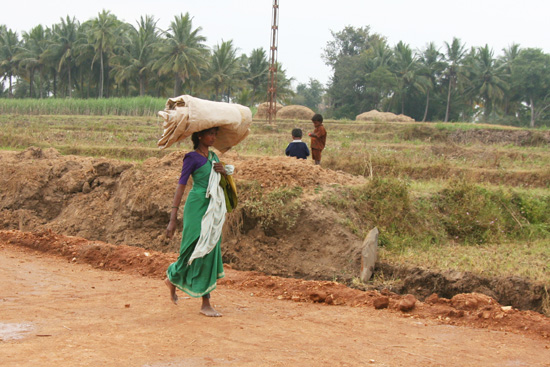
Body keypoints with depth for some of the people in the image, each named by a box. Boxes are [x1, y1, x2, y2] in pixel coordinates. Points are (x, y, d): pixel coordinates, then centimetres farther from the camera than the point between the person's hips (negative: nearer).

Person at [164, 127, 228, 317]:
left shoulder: (213, 156, 13)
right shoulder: (192, 157, -8)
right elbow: (181, 186, -12)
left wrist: (224, 172, -3)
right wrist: (173, 218, -16)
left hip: (213, 209, 8)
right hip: (197, 207, -8)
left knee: (210, 250, 10)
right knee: (201, 251, -6)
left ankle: (172, 279, 28)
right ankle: (205, 303, 1)